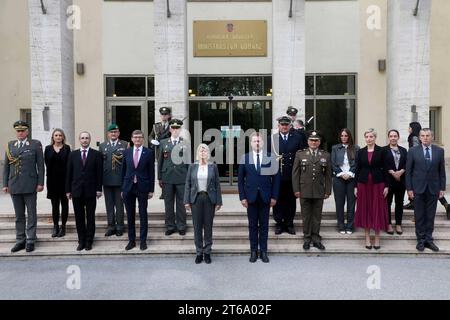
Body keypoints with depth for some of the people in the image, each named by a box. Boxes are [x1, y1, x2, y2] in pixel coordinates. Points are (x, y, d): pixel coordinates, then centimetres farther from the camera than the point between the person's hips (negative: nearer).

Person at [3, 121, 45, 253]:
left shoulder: (35, 144, 0)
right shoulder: (10, 145, 10)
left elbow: (40, 165, -2)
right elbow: (6, 166, 11)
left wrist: (40, 183, -7)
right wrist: (5, 184, 7)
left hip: (30, 185, -3)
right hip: (14, 186, 3)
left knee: (31, 214, 4)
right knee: (19, 215, 11)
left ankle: (30, 241, 13)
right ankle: (20, 240, 20)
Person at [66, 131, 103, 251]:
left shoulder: (96, 154, 2)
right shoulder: (73, 154, 8)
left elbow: (99, 173, -1)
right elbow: (69, 173, 7)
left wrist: (99, 189, -6)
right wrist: (68, 190, 3)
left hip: (90, 191, -2)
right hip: (76, 191, 2)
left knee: (90, 217, 5)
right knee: (79, 217, 7)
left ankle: (89, 241, 14)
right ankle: (81, 241, 16)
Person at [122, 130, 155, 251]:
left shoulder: (149, 152, 0)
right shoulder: (126, 152, 7)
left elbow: (151, 172, -1)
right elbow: (123, 171, 9)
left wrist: (151, 190, -4)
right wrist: (122, 188, 5)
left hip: (142, 187, -2)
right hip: (128, 187, 2)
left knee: (143, 215, 5)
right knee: (130, 216, 8)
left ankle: (143, 241, 15)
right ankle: (131, 240, 20)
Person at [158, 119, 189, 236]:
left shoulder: (185, 142, 2)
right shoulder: (163, 143, 8)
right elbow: (160, 161, 9)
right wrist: (159, 178, 5)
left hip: (182, 178, -1)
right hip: (167, 177, 2)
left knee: (181, 203, 5)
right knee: (168, 203, 7)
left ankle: (181, 226, 17)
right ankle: (170, 226, 19)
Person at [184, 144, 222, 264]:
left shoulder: (213, 166, 2)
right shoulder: (192, 166, 4)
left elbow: (217, 184, 2)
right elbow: (188, 184, 5)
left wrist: (218, 201, -2)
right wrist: (187, 201, -1)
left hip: (209, 199, 0)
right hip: (196, 199, 1)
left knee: (208, 226, 5)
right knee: (197, 226, 4)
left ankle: (207, 252, 17)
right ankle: (199, 252, 15)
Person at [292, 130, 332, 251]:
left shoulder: (326, 155, 7)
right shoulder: (300, 154, 3)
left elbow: (328, 175, 7)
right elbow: (295, 173, 2)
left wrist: (328, 190, 3)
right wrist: (296, 189, -4)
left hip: (319, 192, 1)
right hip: (304, 191, -1)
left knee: (317, 216, 8)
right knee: (306, 216, 7)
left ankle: (316, 239, 18)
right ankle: (307, 238, 18)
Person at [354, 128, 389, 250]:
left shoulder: (381, 151, -1)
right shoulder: (360, 152, 5)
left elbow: (385, 169, -1)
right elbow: (357, 169, 5)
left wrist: (386, 186, -6)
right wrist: (356, 186, 2)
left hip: (378, 184, -2)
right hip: (364, 184, 2)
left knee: (378, 209, 2)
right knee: (365, 209, 5)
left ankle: (377, 238, 13)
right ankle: (367, 237, 15)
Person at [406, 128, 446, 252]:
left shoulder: (439, 151, 3)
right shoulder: (413, 151, -2)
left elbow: (442, 171, 6)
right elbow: (408, 171, -1)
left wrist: (442, 188, 3)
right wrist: (409, 188, -5)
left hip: (433, 189, 2)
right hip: (418, 188, -1)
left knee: (430, 216, 8)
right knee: (419, 216, 6)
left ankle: (428, 239, 18)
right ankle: (420, 240, 16)